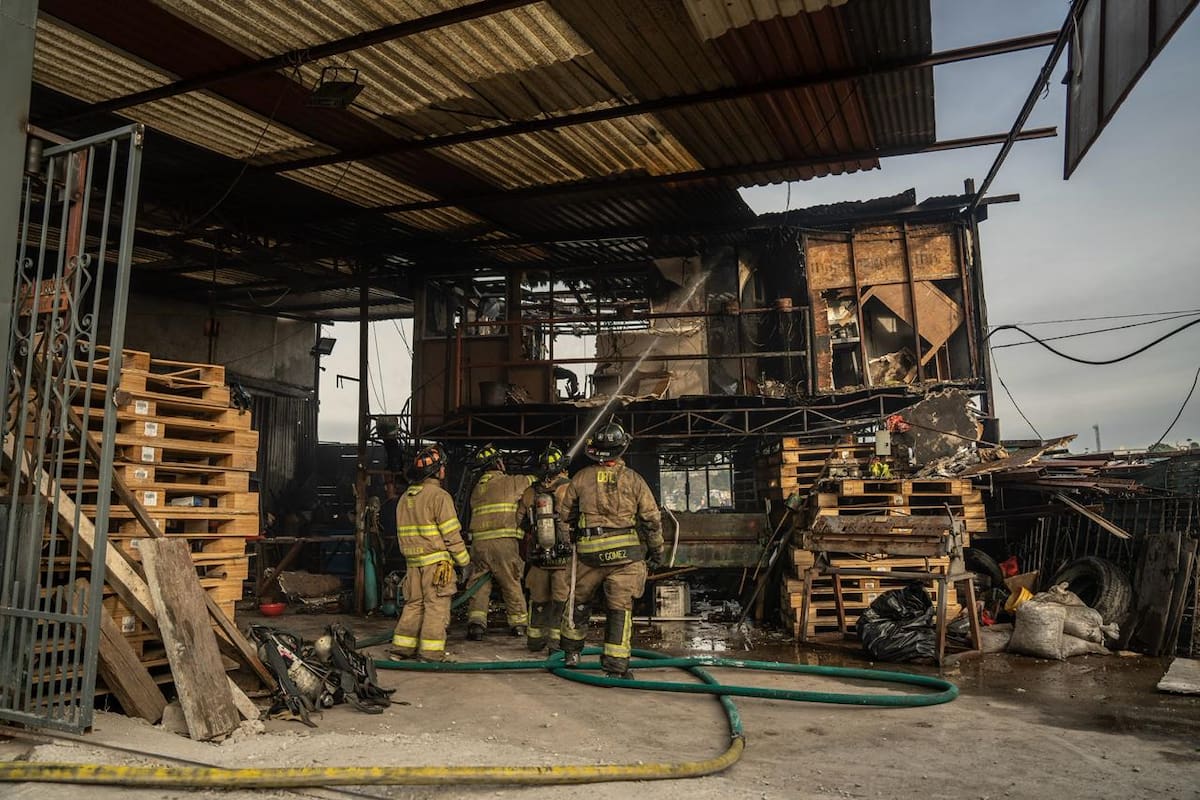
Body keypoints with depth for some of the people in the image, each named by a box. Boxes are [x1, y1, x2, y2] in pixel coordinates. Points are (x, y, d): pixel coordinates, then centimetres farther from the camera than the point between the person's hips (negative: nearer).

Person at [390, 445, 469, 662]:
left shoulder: (404, 498, 13)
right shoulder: (439, 496, -12)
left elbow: (402, 533, 17)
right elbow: (451, 534, -13)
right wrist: (464, 560, -3)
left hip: (413, 562, 7)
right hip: (437, 561, -7)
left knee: (413, 604, 14)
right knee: (436, 606, -1)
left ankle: (401, 648, 16)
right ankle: (431, 653, 0)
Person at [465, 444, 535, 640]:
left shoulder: (476, 489, 17)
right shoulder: (510, 482, 1)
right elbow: (532, 481, 13)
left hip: (479, 542, 4)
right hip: (504, 542, -4)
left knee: (480, 585, 10)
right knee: (512, 584, 8)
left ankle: (476, 622, -2)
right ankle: (519, 623, 18)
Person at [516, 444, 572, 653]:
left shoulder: (529, 493, 4)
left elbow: (520, 522, 12)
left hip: (538, 557, 4)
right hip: (564, 557, -4)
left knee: (538, 599, 17)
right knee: (561, 600, 4)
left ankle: (534, 639, 28)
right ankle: (556, 641, 4)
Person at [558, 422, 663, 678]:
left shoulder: (581, 477, 1)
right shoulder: (633, 479, -1)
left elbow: (565, 515, 10)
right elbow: (651, 519, 1)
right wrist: (657, 550, 14)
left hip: (589, 551, 1)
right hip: (624, 552, -1)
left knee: (579, 601, 20)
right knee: (620, 608, 4)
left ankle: (571, 652, 33)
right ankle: (616, 666, 3)